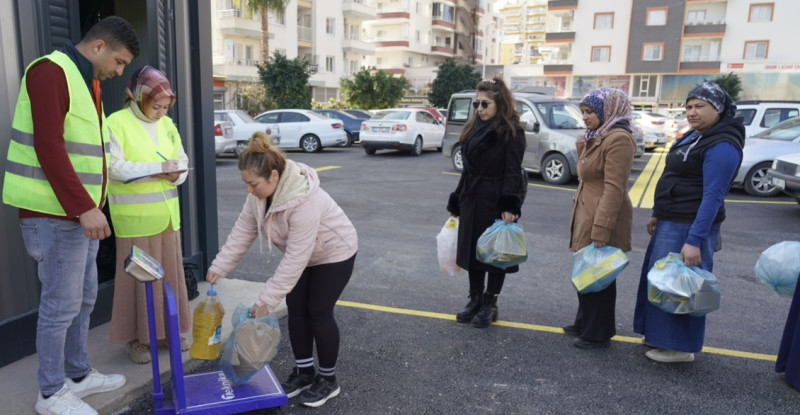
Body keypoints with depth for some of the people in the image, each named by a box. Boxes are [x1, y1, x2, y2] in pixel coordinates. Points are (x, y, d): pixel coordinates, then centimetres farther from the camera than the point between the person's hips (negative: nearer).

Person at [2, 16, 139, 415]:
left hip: (80, 212, 10)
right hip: (56, 215, -10)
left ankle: (79, 375, 30)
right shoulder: (51, 72, -13)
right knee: (61, 305, 0)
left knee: (83, 299, 16)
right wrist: (83, 207, -24)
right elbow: (48, 147, -22)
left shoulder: (86, 80, 17)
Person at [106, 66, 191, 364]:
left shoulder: (167, 124, 10)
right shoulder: (117, 122, -9)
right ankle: (137, 338, 16)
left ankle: (167, 330, 27)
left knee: (170, 272, 12)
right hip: (135, 216, -6)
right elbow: (113, 167, -17)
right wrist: (157, 168, -21)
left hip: (167, 213, 6)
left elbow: (182, 160, 12)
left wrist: (176, 174, -10)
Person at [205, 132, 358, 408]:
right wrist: (220, 266, -10)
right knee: (296, 310, 7)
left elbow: (294, 260, -37)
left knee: (318, 312, -4)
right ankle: (304, 372, 23)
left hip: (334, 252, -7)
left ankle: (328, 379, 14)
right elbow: (243, 231, -5)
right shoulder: (260, 193, -15)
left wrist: (267, 299, -33)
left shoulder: (305, 201, -40)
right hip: (302, 254, 8)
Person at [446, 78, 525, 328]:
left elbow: (512, 173, -16)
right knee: (473, 250, 11)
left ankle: (490, 304, 18)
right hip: (472, 200, 7)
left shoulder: (511, 132, -9)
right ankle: (475, 300, 25)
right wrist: (456, 202, 14)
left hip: (496, 202, -7)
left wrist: (509, 206, -25)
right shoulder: (473, 129, 12)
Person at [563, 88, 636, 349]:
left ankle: (598, 334, 18)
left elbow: (614, 189, -23)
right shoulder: (596, 137, 14)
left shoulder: (619, 139, -17)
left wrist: (601, 230, -26)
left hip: (603, 220, -10)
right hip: (587, 216, 10)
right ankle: (585, 323, 34)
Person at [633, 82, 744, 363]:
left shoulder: (722, 146, -18)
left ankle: (681, 347, 14)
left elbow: (713, 196, -23)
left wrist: (695, 240, -27)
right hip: (671, 222, 10)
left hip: (690, 225, -10)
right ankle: (663, 334, 31)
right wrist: (658, 215, 18)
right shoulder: (695, 136, 11)